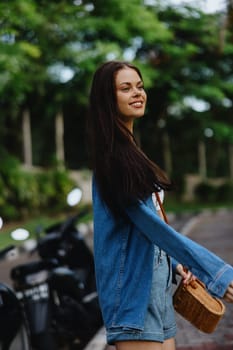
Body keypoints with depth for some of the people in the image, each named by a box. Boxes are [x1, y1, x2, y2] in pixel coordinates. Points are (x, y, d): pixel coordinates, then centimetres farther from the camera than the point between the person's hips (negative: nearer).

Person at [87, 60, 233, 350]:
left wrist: (174, 263, 10)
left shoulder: (128, 150, 15)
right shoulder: (113, 154, -15)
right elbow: (151, 223, -23)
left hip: (155, 281, 9)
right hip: (134, 284, -9)